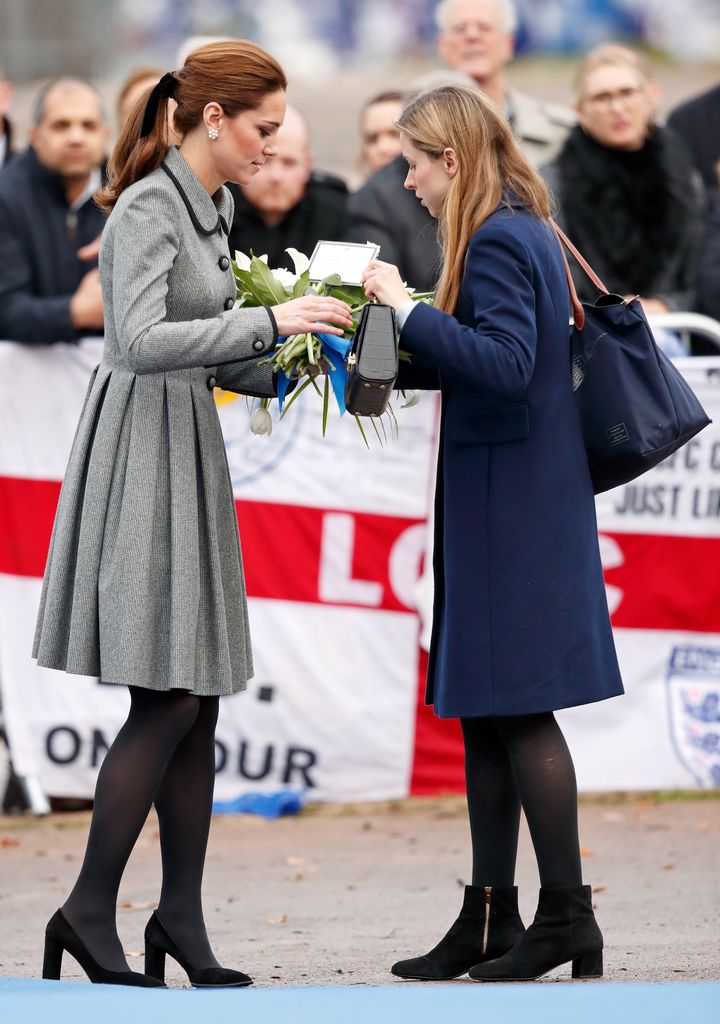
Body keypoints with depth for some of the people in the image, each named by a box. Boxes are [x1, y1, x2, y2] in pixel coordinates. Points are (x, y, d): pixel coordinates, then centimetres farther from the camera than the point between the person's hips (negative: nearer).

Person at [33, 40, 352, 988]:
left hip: (192, 451, 9)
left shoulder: (214, 206, 15)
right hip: (141, 454, -9)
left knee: (198, 701, 8)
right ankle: (89, 912, -5)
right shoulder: (149, 208, -14)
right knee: (169, 699, -11)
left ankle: (182, 917, 12)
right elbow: (140, 341, -25)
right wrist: (268, 321, -26)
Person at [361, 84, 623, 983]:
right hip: (510, 503, 10)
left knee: (518, 710, -6)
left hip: (510, 504, -10)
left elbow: (504, 363, -26)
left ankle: (566, 912, -1)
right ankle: (492, 918, 15)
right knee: (485, 714, 11)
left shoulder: (497, 241, -15)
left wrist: (408, 311, -22)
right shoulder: (520, 232, 15)